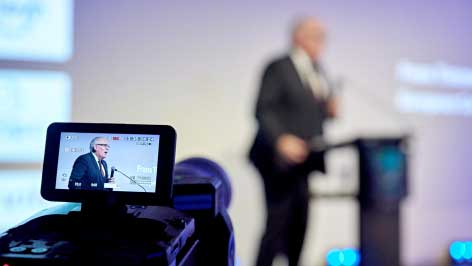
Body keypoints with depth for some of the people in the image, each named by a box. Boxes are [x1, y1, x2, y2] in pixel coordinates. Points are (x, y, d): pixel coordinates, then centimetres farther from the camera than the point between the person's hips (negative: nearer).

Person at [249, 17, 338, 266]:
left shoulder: (318, 70, 15)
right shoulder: (278, 68, -7)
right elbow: (263, 110, -15)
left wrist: (330, 109, -1)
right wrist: (281, 139, -27)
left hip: (305, 159, 7)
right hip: (280, 160, -7)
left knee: (299, 224, 10)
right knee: (278, 222, -5)